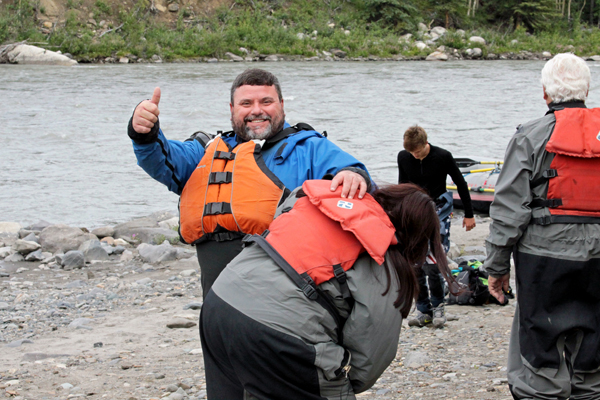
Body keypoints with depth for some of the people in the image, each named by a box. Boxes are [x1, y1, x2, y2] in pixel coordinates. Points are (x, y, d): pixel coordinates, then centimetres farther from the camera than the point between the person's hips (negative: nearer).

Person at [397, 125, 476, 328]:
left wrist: (469, 214, 6)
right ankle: (424, 310, 10)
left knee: (433, 264, -14)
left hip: (438, 211, -4)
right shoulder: (403, 157, -1)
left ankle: (438, 306, 5)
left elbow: (461, 184, 1)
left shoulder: (443, 157, -11)